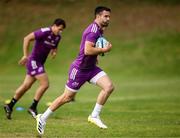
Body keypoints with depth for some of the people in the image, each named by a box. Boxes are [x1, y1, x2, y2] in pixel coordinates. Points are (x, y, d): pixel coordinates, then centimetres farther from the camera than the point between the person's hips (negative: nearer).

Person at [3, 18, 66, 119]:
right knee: (45, 84, -14)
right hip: (34, 61, -8)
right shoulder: (44, 32, -19)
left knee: (26, 86, 12)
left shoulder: (58, 37, 5)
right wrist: (26, 55, -22)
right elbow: (27, 38, -20)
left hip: (40, 63, 8)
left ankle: (10, 106, 20)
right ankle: (33, 107, -3)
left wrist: (54, 52, -2)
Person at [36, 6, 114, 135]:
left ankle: (95, 116, 0)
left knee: (109, 86, -11)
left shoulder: (99, 30, 9)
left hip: (91, 68, 8)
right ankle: (43, 118, 18)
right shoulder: (93, 30, -21)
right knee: (67, 97, 1)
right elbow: (87, 50, -31)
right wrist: (104, 50, -22)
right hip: (79, 69, -8)